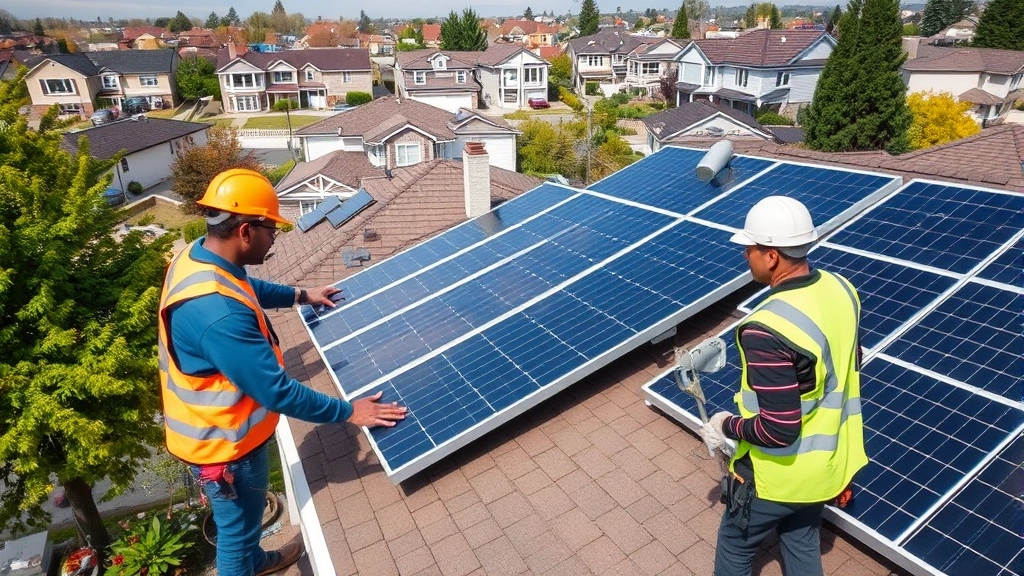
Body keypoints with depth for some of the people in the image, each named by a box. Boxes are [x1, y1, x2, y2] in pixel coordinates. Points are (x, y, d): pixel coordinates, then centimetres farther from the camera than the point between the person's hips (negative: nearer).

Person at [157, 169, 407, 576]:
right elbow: (276, 392, -33)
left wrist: (301, 295, 23)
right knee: (237, 527, 17)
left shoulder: (198, 257, -7)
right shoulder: (218, 312, -39)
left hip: (216, 425, 10)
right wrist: (349, 412, -24)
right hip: (222, 440, -10)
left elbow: (247, 289, 17)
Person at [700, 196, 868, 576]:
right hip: (829, 462, 7)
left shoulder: (766, 331, -35)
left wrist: (727, 426, -13)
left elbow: (779, 430, -31)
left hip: (779, 475, -7)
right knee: (803, 543, 29)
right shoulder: (841, 289, -8)